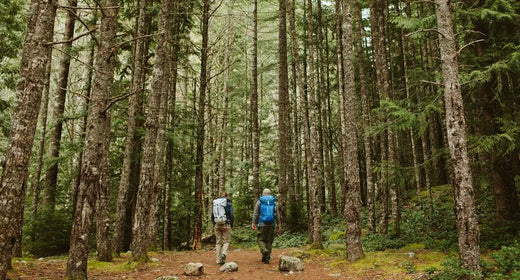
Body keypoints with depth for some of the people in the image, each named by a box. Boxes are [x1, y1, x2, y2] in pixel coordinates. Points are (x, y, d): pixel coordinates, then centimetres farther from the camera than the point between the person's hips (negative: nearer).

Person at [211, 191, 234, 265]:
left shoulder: (215, 203, 9)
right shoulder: (228, 203, -1)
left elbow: (212, 216, 10)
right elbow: (231, 215, -6)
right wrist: (231, 225, 5)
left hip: (217, 224, 3)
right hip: (226, 224, -3)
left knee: (218, 242, 10)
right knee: (226, 241, 8)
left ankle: (219, 261, 8)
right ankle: (224, 254, -18)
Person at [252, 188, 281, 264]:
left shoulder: (259, 201, 4)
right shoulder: (274, 202, 8)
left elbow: (255, 214, -2)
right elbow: (276, 214, 4)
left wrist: (253, 223, -2)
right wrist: (278, 225, 6)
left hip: (262, 224, -2)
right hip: (271, 224, 2)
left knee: (261, 239, 7)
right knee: (269, 241, 9)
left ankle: (264, 250, -21)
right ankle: (266, 258, 8)